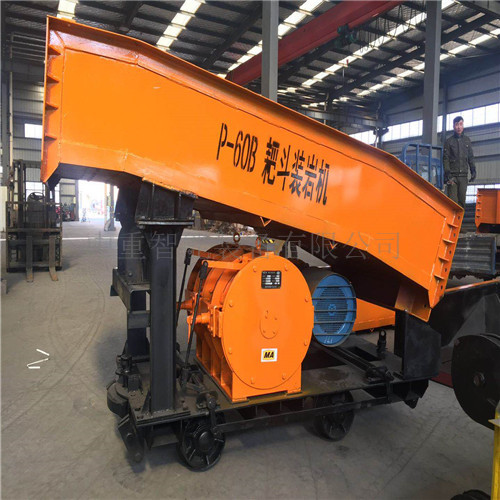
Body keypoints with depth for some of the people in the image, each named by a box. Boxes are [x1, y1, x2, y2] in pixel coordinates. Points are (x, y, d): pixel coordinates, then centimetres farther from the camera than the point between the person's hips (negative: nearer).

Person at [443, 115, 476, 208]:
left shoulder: (467, 140, 16)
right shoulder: (449, 141, 6)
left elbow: (471, 157, 19)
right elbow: (445, 158, 0)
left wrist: (473, 170, 8)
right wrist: (447, 173, -12)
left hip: (463, 175, 3)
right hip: (452, 175, -3)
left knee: (462, 200, 1)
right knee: (452, 200, -10)